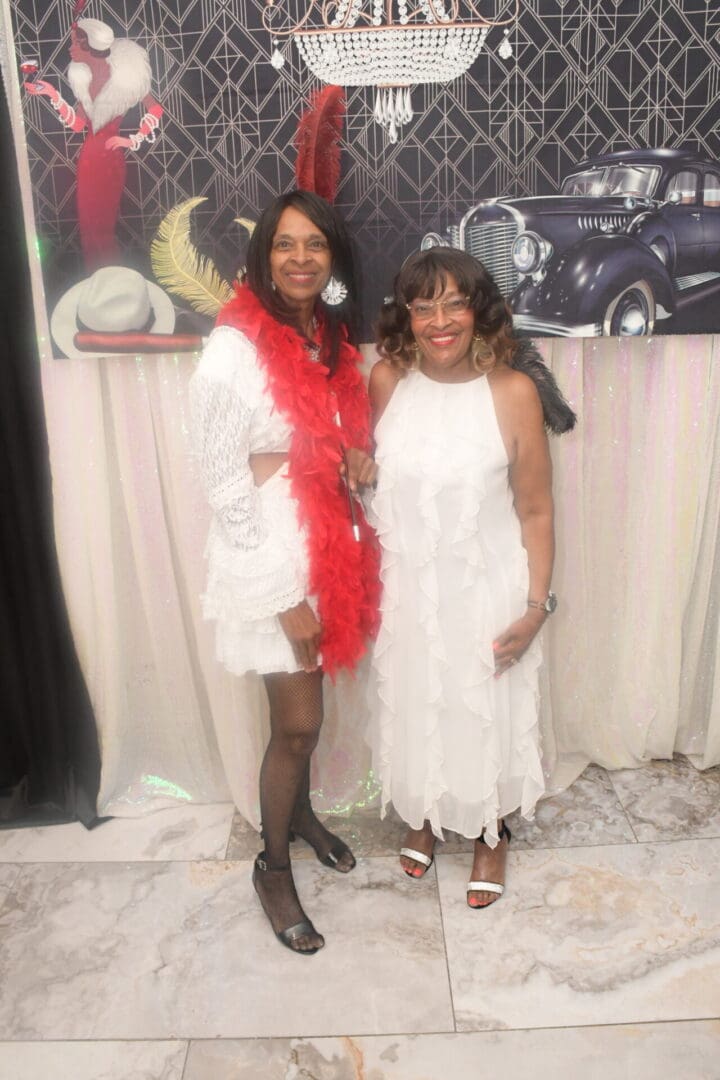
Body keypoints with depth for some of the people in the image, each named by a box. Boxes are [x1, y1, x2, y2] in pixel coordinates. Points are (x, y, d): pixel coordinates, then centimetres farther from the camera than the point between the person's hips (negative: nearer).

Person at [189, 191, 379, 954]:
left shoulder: (329, 337, 4)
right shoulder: (233, 352, -19)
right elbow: (224, 488, -19)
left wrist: (360, 457, -6)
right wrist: (284, 596, -17)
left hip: (329, 550, 7)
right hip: (270, 562, -6)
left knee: (303, 711, 22)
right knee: (298, 723, 4)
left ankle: (299, 812, 47)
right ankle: (272, 864, 28)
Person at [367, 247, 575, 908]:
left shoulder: (513, 391, -17)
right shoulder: (386, 380, -9)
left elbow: (535, 510, -10)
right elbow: (367, 477, 5)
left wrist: (536, 605, -11)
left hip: (486, 590, -2)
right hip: (407, 587, 3)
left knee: (487, 712, 16)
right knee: (413, 706, 21)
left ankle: (491, 835, 44)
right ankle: (423, 816, 50)